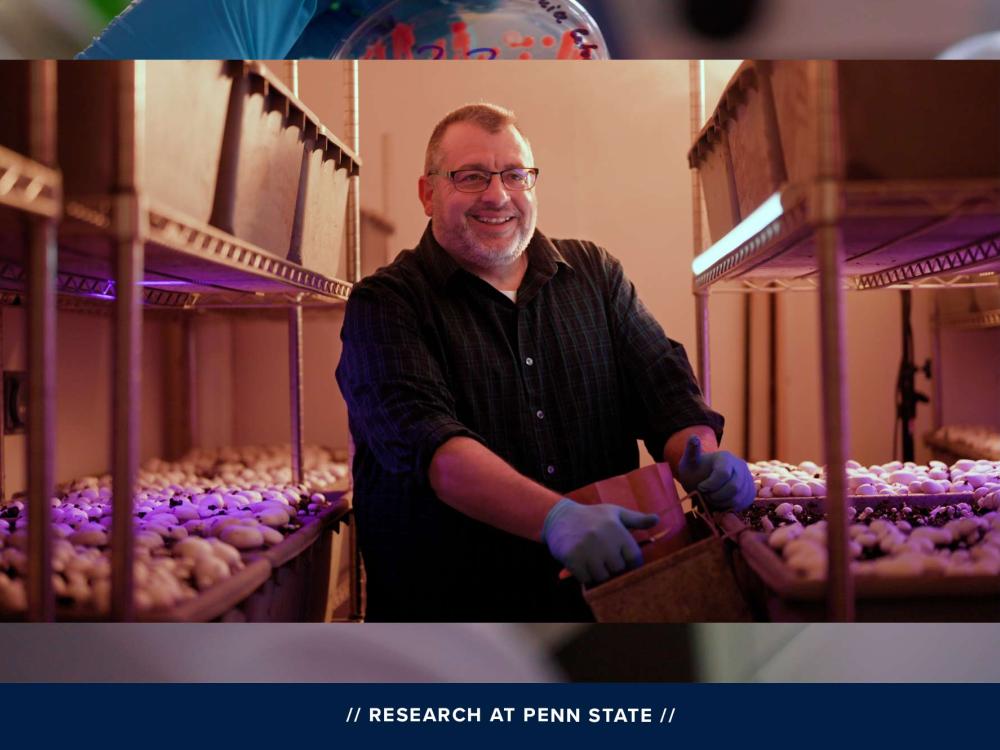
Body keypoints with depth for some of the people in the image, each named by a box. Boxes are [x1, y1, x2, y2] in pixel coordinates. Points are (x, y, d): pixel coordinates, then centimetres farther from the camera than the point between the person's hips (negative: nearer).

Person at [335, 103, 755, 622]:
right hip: (447, 604, -3)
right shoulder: (383, 305, -1)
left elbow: (660, 376, 8)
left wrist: (701, 458, -16)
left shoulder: (594, 273, 15)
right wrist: (556, 518, -30)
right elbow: (421, 438, -16)